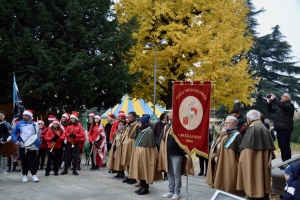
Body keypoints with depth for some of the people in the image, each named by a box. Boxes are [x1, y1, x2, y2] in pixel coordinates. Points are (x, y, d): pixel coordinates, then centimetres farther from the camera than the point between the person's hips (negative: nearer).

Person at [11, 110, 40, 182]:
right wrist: (16, 141, -12)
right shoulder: (19, 124, 2)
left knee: (33, 161, 2)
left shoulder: (35, 124, 3)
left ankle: (34, 175, 9)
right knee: (24, 161, 7)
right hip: (22, 146, 1)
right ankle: (25, 175, 18)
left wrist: (37, 145, -10)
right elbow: (13, 133, 5)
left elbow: (38, 135, 4)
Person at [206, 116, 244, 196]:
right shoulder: (223, 135, 18)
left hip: (229, 167, -8)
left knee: (229, 190, -6)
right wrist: (215, 157, -6)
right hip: (220, 166, 8)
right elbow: (214, 148, 13)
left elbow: (226, 145, -23)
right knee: (222, 187, 12)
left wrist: (223, 134, -11)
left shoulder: (236, 135, -7)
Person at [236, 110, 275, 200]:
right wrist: (268, 162, 16)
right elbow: (270, 149, 12)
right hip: (264, 164, 7)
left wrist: (243, 162, -7)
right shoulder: (265, 129, 10)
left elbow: (248, 149, -16)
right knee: (262, 185, 14)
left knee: (254, 187, -2)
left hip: (253, 164, -7)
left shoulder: (252, 129, -12)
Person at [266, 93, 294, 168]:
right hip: (279, 128, 8)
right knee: (281, 146, 9)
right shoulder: (279, 106, 23)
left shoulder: (290, 105, -3)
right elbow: (271, 110, 24)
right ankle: (284, 162, 15)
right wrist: (269, 102, 8)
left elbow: (282, 105, -23)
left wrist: (274, 99, -20)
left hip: (285, 128, -8)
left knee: (285, 146, -9)